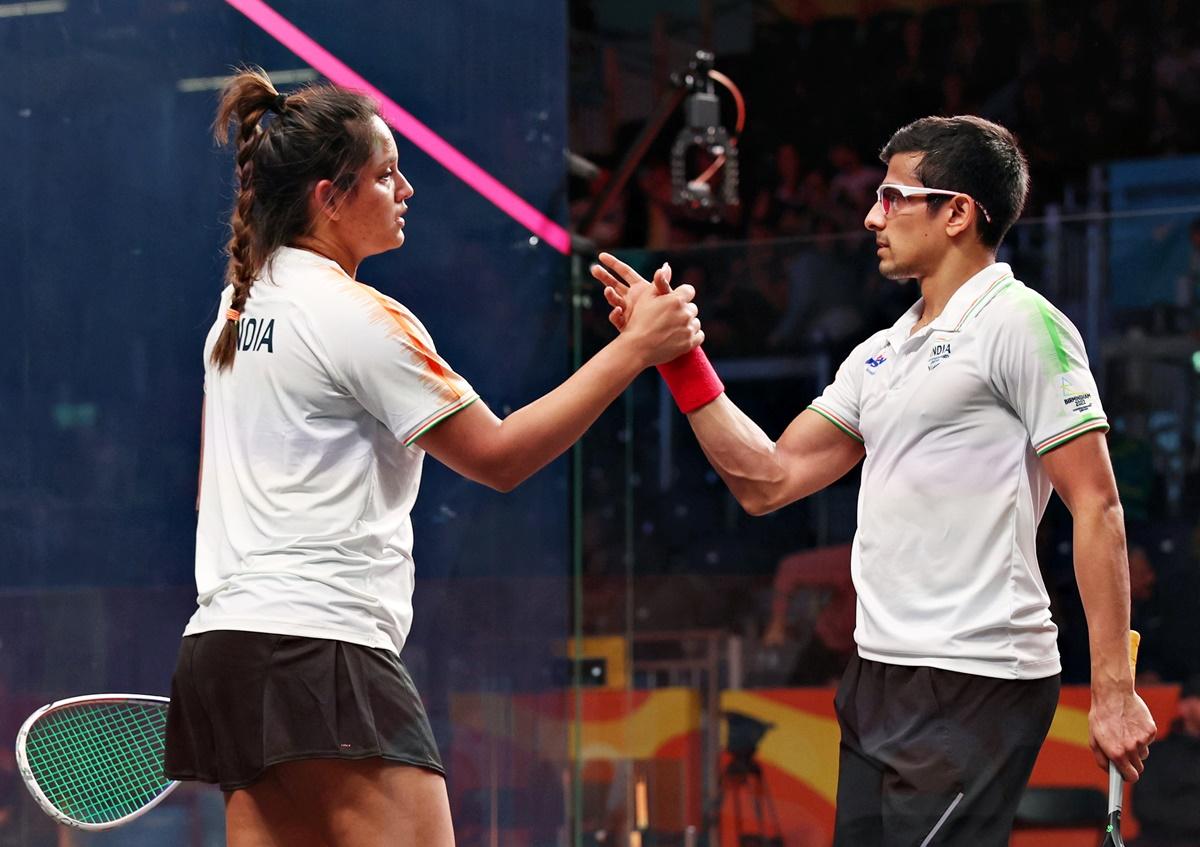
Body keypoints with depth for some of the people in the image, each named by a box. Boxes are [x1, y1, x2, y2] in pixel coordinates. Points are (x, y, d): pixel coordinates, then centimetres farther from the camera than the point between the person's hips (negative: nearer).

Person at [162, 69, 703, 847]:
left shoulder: (243, 306, 17)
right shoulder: (357, 317, -9)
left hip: (226, 640, 9)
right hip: (322, 650, -9)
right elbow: (498, 456, -7)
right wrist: (636, 347, -6)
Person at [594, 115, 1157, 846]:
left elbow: (1096, 507, -11)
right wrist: (677, 355, 10)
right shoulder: (880, 354, 18)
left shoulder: (1019, 322, -7)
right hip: (879, 678, 8)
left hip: (975, 686, -8)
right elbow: (768, 481, 15)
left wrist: (1114, 689, -16)